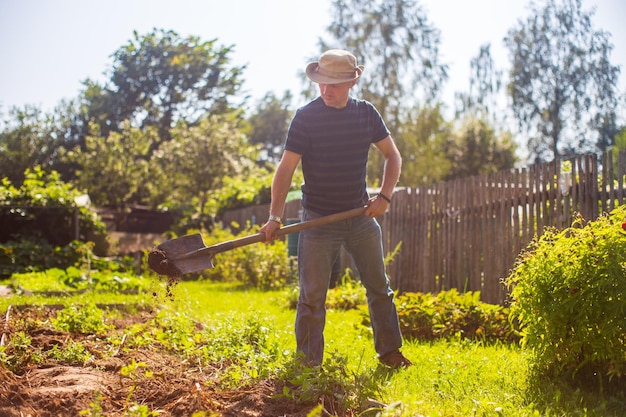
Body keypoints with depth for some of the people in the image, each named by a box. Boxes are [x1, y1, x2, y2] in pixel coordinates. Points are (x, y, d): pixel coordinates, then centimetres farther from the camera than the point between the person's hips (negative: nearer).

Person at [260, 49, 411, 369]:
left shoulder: (366, 113, 2)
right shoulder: (306, 116, -9)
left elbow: (392, 156, 10)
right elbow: (286, 167, -13)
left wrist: (384, 196, -5)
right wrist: (275, 216, -22)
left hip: (361, 216, 4)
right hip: (318, 220, -4)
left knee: (380, 287, 11)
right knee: (312, 295, -1)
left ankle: (389, 351, 26)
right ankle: (308, 364, 10)